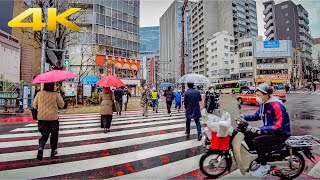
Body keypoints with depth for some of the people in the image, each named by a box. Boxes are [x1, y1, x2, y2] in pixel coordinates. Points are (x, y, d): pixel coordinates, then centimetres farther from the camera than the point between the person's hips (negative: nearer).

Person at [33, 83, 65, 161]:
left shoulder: (39, 94, -3)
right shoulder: (56, 95, -12)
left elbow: (34, 106, 6)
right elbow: (62, 105, -3)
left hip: (42, 118, 3)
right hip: (53, 118, -2)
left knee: (44, 134, 19)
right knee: (54, 135, 15)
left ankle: (40, 148, -4)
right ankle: (53, 151, 26)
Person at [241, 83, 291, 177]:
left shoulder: (276, 106, -25)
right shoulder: (264, 104, 2)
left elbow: (279, 126, -31)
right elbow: (257, 115, 16)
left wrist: (260, 130, -38)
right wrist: (244, 117, -1)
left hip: (281, 133, -9)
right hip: (269, 129, 9)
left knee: (257, 141, -26)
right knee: (248, 134, 3)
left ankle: (264, 166, -6)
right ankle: (256, 158, 14)